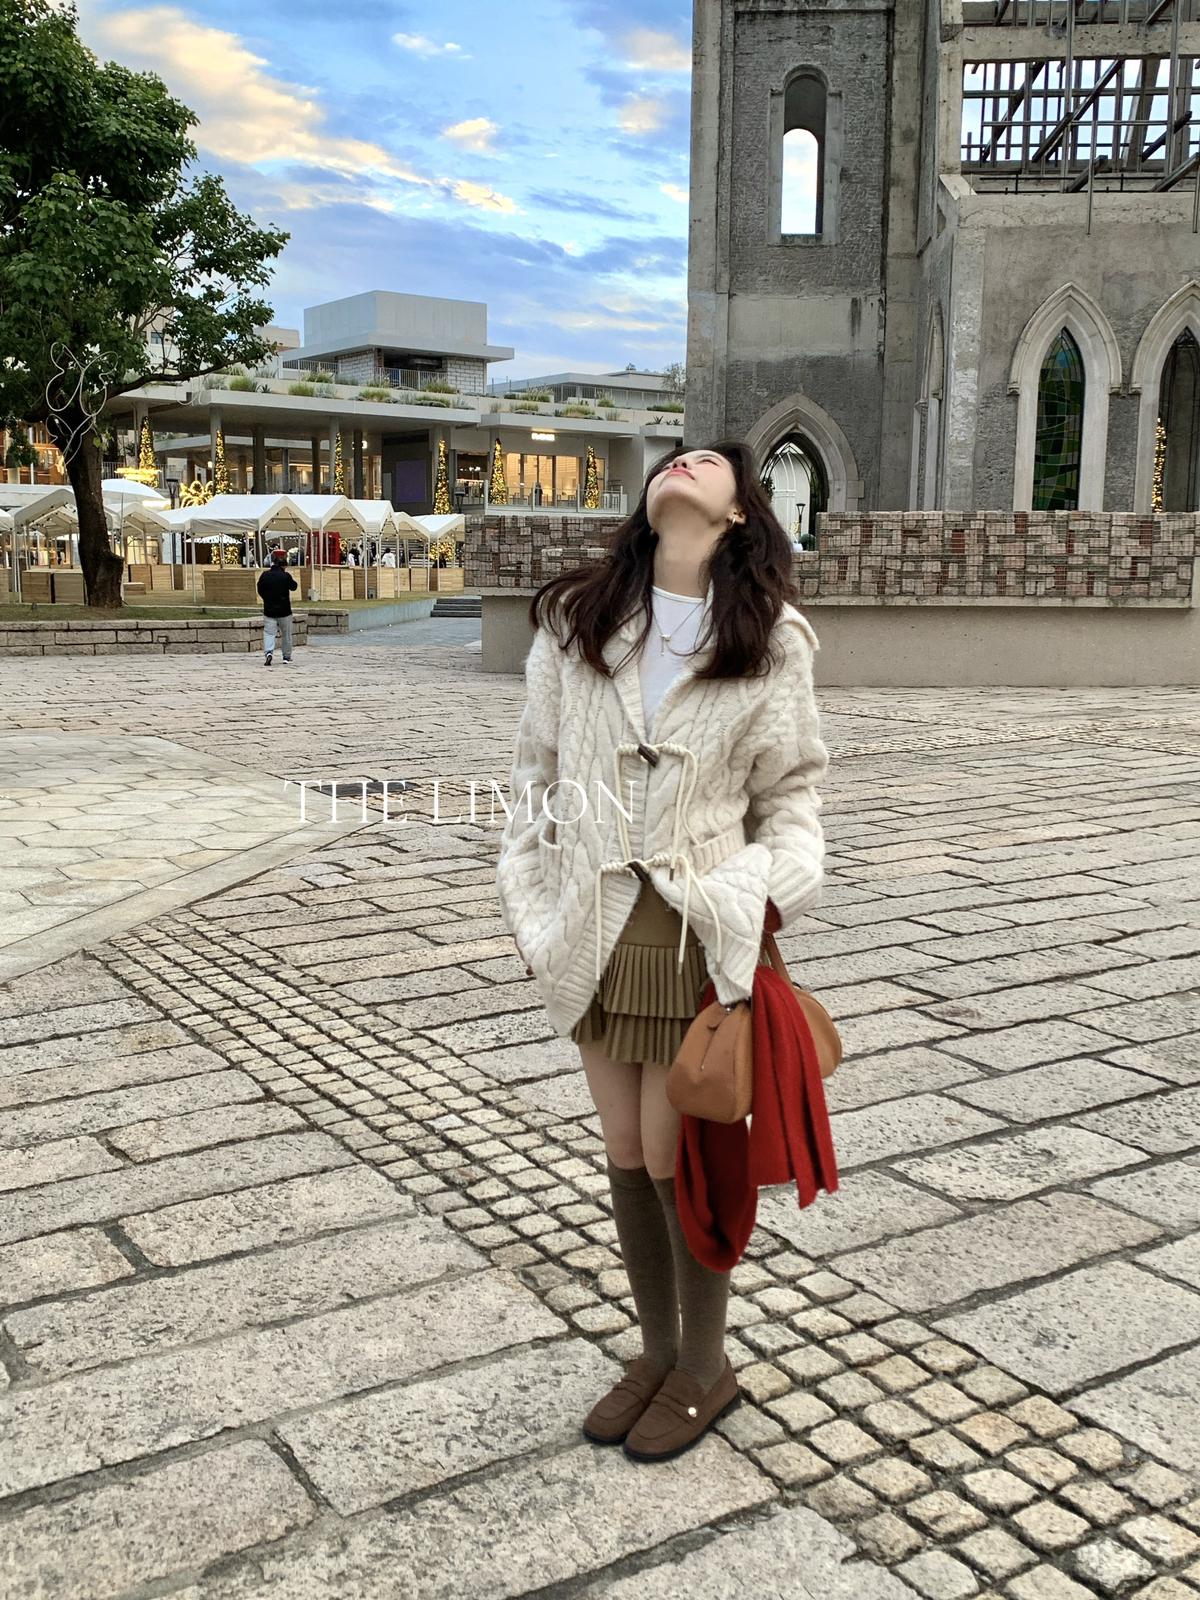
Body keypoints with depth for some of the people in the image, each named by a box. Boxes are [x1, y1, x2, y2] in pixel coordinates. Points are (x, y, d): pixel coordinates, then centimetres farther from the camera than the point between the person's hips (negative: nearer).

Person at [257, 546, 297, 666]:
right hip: (284, 611, -1)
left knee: (269, 633, 1)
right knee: (286, 634, 12)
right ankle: (287, 657, 19)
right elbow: (294, 586, 5)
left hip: (269, 610, 1)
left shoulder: (264, 575, -3)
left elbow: (260, 591, 6)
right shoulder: (286, 576, -11)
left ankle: (268, 651, -24)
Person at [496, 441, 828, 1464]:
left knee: (678, 1163, 4)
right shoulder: (576, 620, 2)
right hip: (598, 925, 3)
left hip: (703, 930, -3)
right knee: (627, 1158, 14)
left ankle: (705, 1368, 29)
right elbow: (538, 767, 8)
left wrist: (779, 892, -10)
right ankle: (657, 1352, 36)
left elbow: (791, 786, 4)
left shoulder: (773, 640, -3)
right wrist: (530, 906, 5)